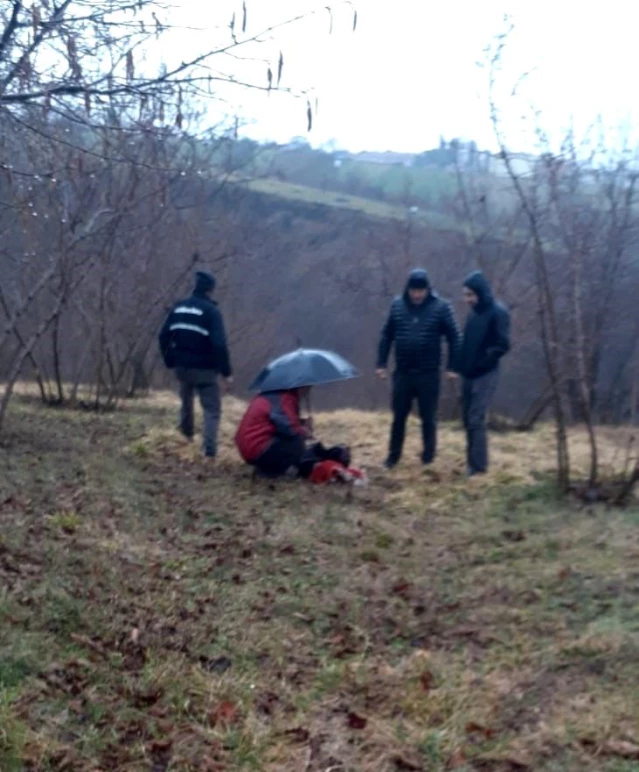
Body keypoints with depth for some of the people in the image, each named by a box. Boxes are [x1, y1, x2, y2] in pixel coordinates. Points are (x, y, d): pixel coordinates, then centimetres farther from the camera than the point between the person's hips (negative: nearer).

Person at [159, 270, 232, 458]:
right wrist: (226, 372, -18)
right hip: (204, 368, -6)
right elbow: (219, 344, -23)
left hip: (182, 365, 6)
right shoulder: (211, 311, -14)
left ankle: (186, 431, 50)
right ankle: (210, 450, -12)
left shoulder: (178, 308, 5)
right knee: (211, 409, 1)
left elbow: (164, 337, 8)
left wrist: (170, 362, 18)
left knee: (186, 399, 32)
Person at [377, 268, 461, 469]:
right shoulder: (397, 305, 1)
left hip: (429, 373, -2)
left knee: (428, 418, 8)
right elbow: (387, 335, 8)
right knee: (399, 416, 9)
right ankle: (393, 456, 22)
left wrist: (452, 367, -8)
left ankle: (428, 458, 21)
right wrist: (381, 363, 4)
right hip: (402, 372, 2)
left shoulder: (441, 307, -6)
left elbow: (454, 337, -3)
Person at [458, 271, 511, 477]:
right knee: (468, 420, 10)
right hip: (469, 375, 8)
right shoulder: (474, 312, 10)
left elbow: (503, 345, -17)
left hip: (485, 375, -8)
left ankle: (479, 467, -5)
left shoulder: (498, 313, -12)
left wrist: (481, 363, -13)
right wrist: (463, 364, 6)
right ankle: (473, 463, 20)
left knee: (476, 421, -10)